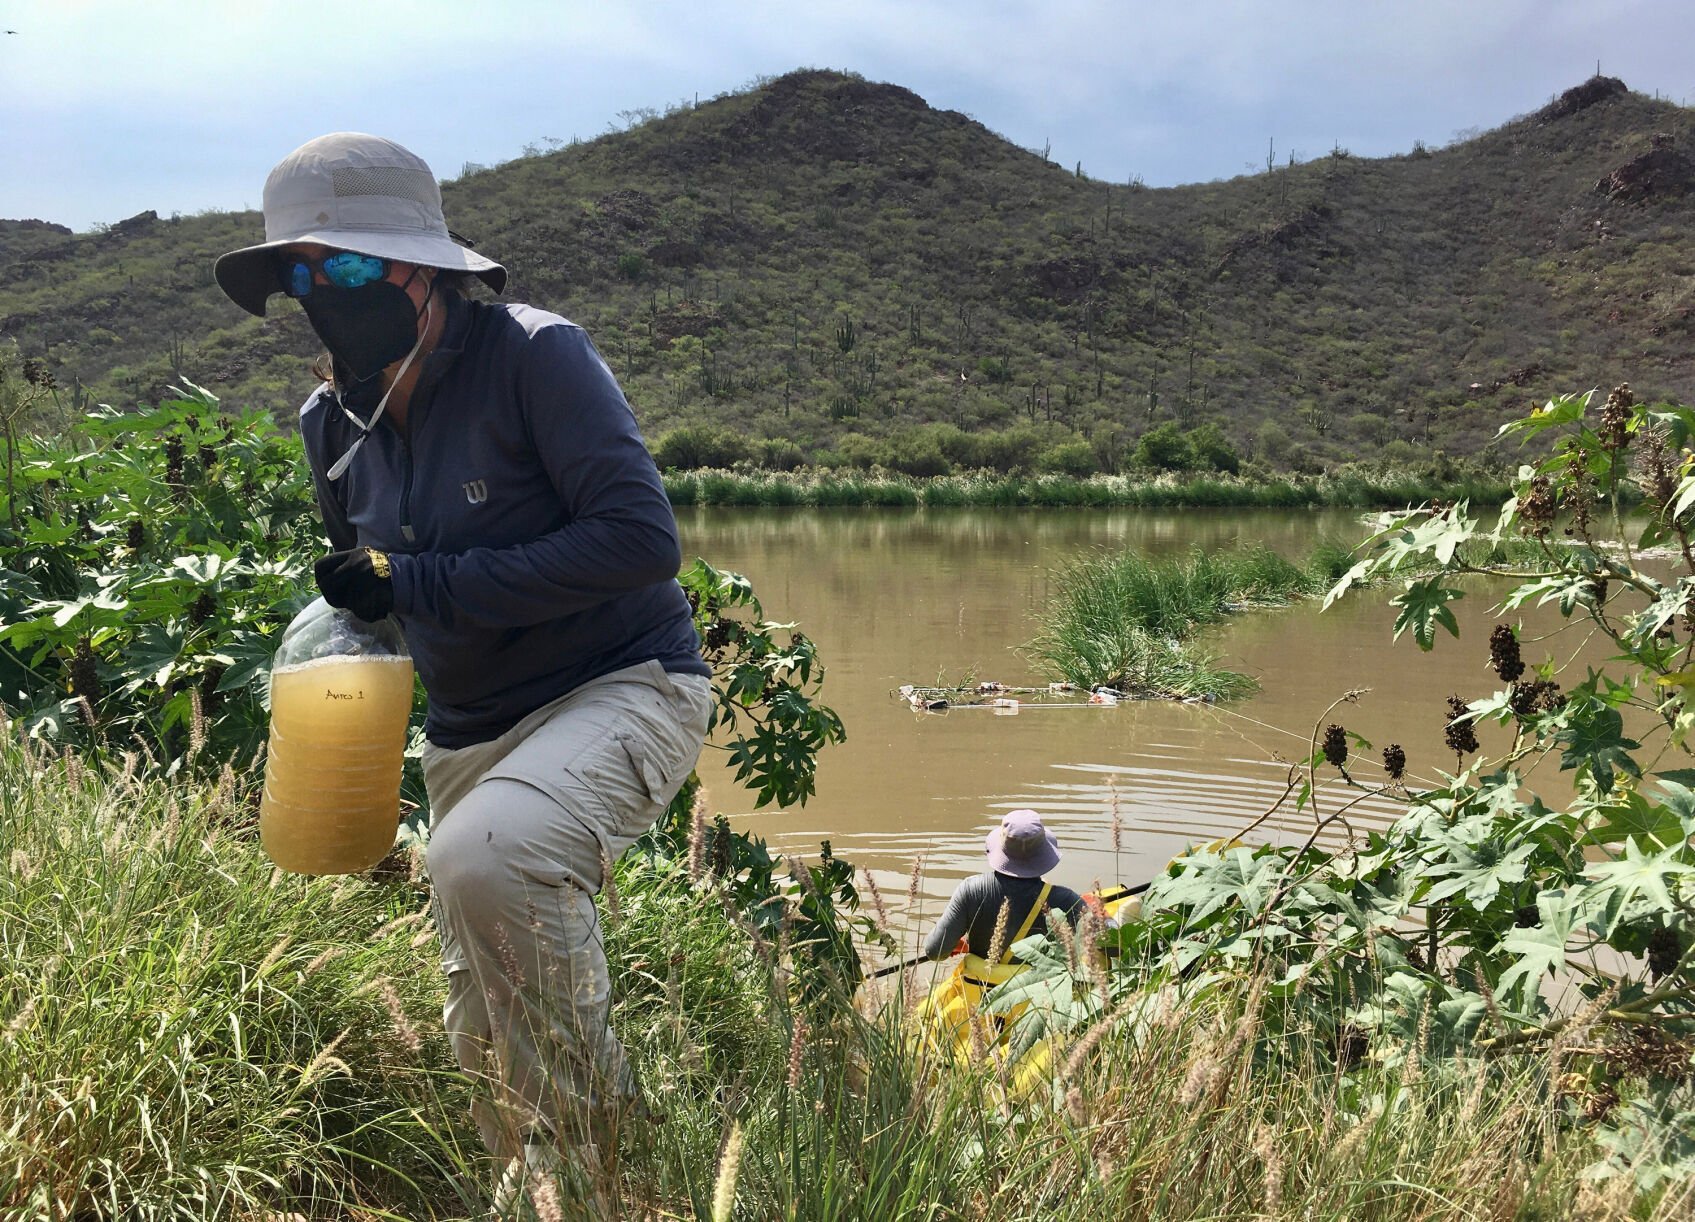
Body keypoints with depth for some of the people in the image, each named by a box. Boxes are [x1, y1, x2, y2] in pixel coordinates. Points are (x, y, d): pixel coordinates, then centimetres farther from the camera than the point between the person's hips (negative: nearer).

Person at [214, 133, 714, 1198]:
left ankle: (602, 1138, -16)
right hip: (469, 737, 8)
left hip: (623, 688, -7)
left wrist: (421, 583, -23)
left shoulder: (531, 353, -17)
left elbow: (641, 538, -25)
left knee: (486, 856, -37)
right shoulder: (336, 421, 5)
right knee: (481, 1031, 12)